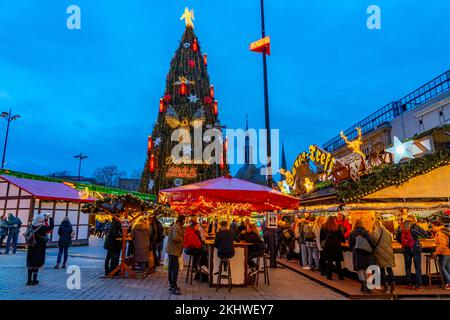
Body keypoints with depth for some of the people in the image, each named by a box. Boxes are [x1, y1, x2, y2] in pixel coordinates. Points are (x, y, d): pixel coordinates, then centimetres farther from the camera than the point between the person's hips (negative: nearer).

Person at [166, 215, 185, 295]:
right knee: (175, 268, -8)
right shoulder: (176, 227, -18)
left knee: (172, 267, 16)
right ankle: (174, 287, -5)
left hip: (172, 250, 11)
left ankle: (172, 285, 26)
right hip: (173, 250, -11)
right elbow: (175, 237, -30)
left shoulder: (177, 226, 16)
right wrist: (181, 239, -13)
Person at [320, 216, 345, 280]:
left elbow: (321, 237, 6)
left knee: (329, 261, 7)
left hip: (327, 246, 1)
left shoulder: (324, 228, 0)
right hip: (336, 246, 0)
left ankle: (329, 276, 9)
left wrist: (323, 243, 21)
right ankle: (340, 276, 15)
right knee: (338, 262, 9)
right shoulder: (337, 227, -5)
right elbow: (342, 236, -2)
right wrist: (343, 241, 17)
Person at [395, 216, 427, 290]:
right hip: (415, 248, -3)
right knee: (417, 267, 7)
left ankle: (409, 284, 14)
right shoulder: (414, 227, -13)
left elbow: (397, 238, 8)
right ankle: (418, 285, 7)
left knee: (407, 266, 12)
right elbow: (425, 234, -16)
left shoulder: (400, 227, 2)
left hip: (405, 249, 4)